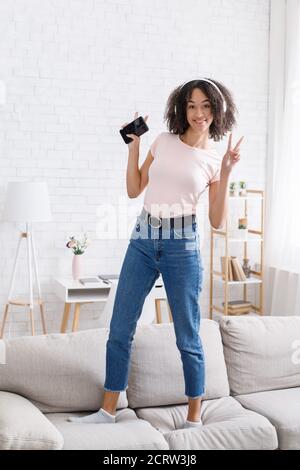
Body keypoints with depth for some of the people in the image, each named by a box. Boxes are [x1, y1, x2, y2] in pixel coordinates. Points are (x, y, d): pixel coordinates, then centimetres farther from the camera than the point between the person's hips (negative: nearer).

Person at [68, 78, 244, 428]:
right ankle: (108, 410, 20)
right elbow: (134, 190, 10)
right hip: (143, 240, 3)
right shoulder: (163, 141, 9)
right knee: (119, 329, 5)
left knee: (188, 337, 4)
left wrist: (226, 173, -11)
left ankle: (194, 417, 20)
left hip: (182, 245, -3)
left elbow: (217, 221, -2)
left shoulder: (215, 159, 2)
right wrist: (134, 145, 6)